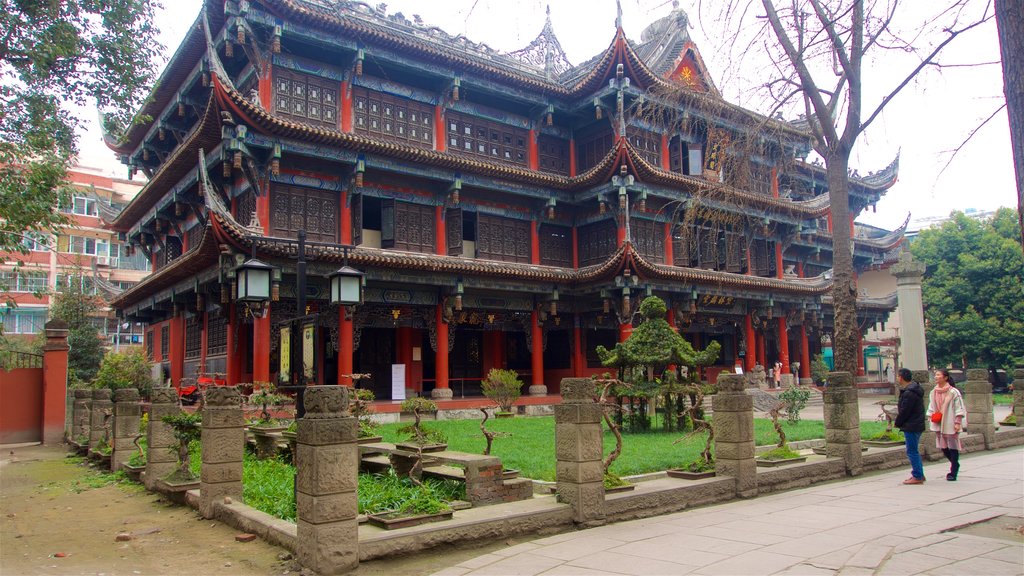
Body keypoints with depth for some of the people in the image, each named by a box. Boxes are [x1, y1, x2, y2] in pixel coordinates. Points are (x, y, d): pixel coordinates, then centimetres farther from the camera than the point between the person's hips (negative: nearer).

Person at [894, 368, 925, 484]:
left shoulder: (909, 393, -21)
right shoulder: (914, 389, 13)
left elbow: (904, 411, -18)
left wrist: (898, 423, -5)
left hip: (911, 426, -10)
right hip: (917, 425, 10)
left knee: (912, 451, -4)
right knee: (914, 451, 17)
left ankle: (917, 476, 1)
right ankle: (919, 474, 23)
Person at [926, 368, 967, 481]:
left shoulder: (953, 392, -9)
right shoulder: (933, 393, 9)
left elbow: (959, 408, -9)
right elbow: (931, 408, 16)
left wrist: (957, 423, -12)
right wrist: (930, 419, 9)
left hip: (950, 424, -6)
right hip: (938, 425, 6)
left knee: (953, 447, 0)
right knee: (943, 447, 10)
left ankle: (953, 472, 7)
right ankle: (955, 466, 31)